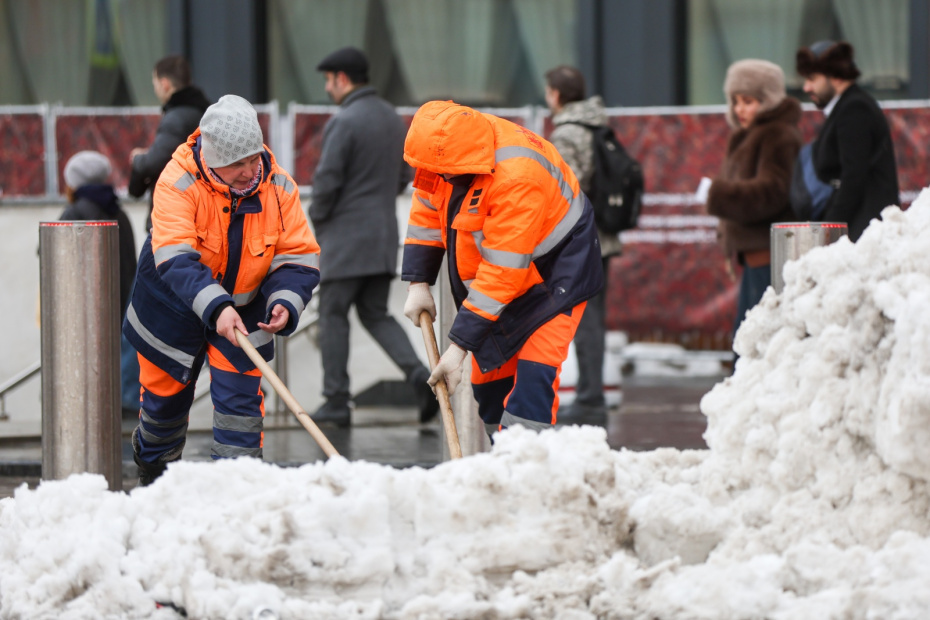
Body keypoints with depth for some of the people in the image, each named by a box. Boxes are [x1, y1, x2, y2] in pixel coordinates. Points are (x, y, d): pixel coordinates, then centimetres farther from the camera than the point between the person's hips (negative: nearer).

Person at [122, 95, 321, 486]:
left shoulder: (279, 187, -19)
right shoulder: (179, 183, -30)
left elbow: (298, 258, -15)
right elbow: (176, 260, -39)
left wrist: (285, 303, -36)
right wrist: (216, 307, -53)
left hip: (243, 308, 1)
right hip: (174, 305, -1)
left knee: (241, 399, -8)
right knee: (166, 395, 16)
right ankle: (154, 463, 45)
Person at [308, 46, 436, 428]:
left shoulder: (344, 122, -15)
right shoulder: (393, 119, 11)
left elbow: (327, 179, -17)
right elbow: (403, 177, 17)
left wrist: (318, 218, -1)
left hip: (346, 237, -7)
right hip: (384, 235, 7)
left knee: (334, 314, 3)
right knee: (375, 314, 12)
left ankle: (336, 402, 3)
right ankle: (419, 375, -9)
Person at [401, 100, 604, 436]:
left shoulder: (517, 178, -38)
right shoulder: (441, 148, -17)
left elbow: (503, 271, -35)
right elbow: (427, 211, 3)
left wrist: (459, 345, -32)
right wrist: (418, 284, -4)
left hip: (553, 266, -7)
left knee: (535, 369, -21)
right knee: (489, 371, 4)